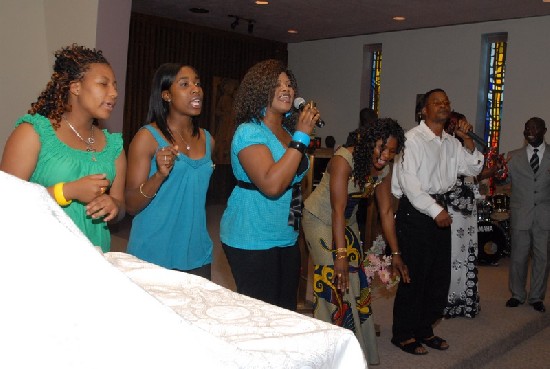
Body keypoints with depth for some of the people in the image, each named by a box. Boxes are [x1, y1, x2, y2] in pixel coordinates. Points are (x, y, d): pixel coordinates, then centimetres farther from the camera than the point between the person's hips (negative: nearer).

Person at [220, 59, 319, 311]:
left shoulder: (288, 131, 8)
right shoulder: (249, 133, -16)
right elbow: (272, 185, -31)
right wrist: (301, 136, -26)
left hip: (287, 239, 8)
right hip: (252, 243, -8)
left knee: (287, 314, 15)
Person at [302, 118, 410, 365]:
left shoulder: (383, 170, -8)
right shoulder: (343, 160, -29)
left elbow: (386, 211, -5)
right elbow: (337, 209, -35)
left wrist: (395, 254, -7)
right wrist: (340, 254, -40)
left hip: (347, 223, 7)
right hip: (320, 220, -7)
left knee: (355, 282, 9)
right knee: (335, 284, -11)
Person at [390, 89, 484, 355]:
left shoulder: (451, 142, 14)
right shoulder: (413, 138, -10)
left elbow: (473, 169, 17)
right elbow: (408, 182, -17)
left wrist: (467, 140, 3)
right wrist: (435, 211, -21)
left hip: (440, 210, 8)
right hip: (415, 211, -8)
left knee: (440, 275, 13)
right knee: (414, 275, -2)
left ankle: (424, 330, 30)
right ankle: (403, 334, 15)